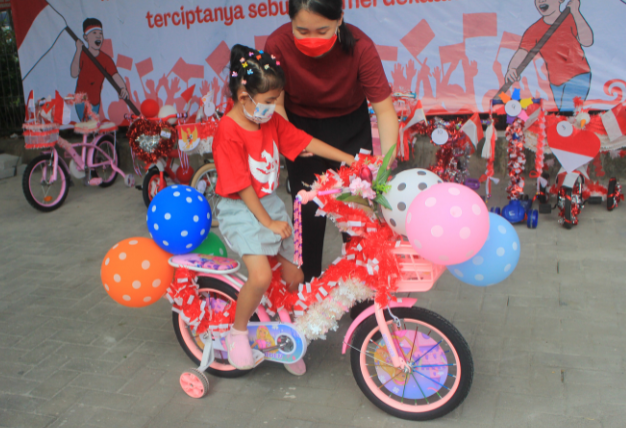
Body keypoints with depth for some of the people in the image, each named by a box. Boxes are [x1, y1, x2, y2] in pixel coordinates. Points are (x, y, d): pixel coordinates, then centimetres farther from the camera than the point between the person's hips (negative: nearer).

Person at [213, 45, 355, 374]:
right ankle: (237, 332, 1)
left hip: (271, 204, 8)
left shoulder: (271, 121, 2)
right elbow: (242, 187, -20)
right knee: (261, 276, -26)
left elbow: (306, 143, 5)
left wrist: (351, 160, 0)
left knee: (294, 276, 9)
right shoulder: (229, 131, -21)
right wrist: (268, 223, -17)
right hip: (241, 212, -8)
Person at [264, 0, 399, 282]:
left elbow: (384, 109, -26)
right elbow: (275, 103, -15)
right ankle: (309, 283, 24)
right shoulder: (277, 44, -27)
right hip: (303, 128, 0)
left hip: (351, 128, 0)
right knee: (308, 210, 3)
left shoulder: (360, 47, -29)